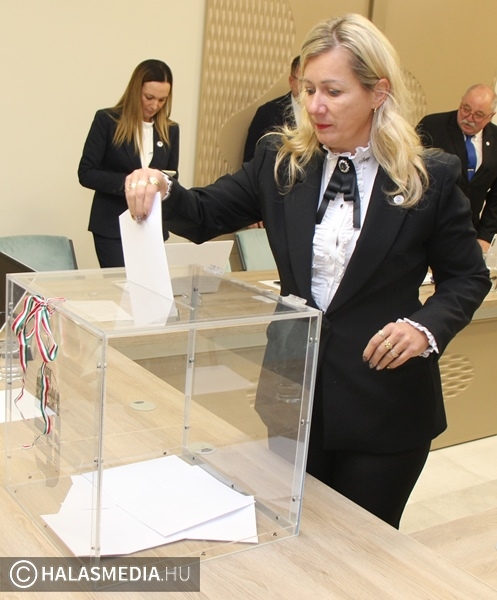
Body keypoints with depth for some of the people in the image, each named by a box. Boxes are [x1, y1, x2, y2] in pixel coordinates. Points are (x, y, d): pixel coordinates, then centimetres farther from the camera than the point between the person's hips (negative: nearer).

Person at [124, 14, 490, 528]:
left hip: (384, 400, -2)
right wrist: (161, 189, -17)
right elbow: (205, 217, 3)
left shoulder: (429, 177, -8)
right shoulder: (280, 161, 0)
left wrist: (427, 327, -18)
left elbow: (467, 277, 1)